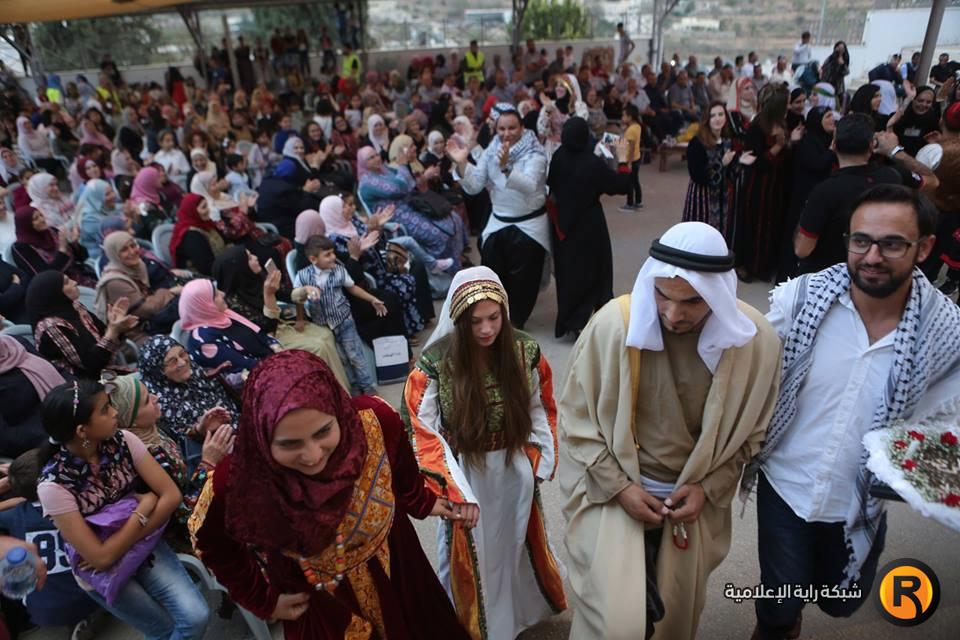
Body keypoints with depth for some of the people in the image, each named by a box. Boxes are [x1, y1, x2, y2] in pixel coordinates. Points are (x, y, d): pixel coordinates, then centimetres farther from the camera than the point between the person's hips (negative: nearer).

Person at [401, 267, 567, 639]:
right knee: (473, 554, 17)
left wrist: (541, 462, -3)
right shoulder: (434, 363, -21)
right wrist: (455, 490, -20)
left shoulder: (525, 353, -13)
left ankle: (525, 607, 57)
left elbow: (540, 410, 1)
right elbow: (423, 432, -17)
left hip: (516, 470, 3)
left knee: (519, 541, 26)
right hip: (465, 473, -2)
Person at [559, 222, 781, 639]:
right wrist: (620, 486, -16)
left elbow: (750, 434, 0)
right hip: (613, 489, -2)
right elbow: (576, 419, -12)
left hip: (696, 497, 3)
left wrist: (708, 488, -10)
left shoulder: (756, 341, -17)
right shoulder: (613, 324, -24)